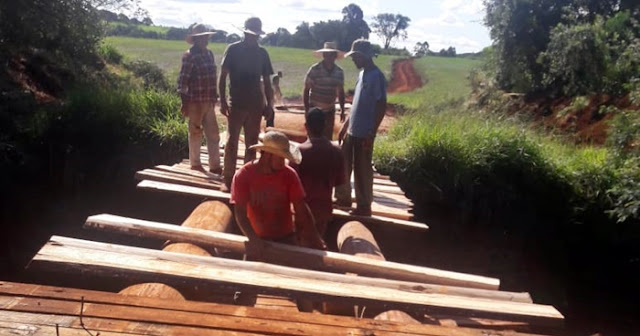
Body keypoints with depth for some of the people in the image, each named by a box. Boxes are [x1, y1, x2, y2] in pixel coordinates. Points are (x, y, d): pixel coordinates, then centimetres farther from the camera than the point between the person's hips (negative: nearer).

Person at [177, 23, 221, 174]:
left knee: (213, 133, 7)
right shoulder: (189, 55, -11)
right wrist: (184, 103, -15)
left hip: (209, 101, 7)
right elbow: (182, 80, -13)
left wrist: (215, 97, 17)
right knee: (196, 133, 5)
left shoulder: (209, 54, 11)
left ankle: (215, 165, 15)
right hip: (195, 101, -7)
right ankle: (195, 164, 19)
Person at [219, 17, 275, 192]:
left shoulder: (262, 53, 7)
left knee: (252, 143, 8)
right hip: (236, 104, -3)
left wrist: (269, 104, 5)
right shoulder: (233, 49, -2)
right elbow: (223, 76, -2)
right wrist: (222, 101, -10)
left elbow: (267, 81, 10)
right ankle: (227, 179, 3)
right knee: (232, 142, -3)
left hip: (256, 105, 3)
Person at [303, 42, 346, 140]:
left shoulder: (339, 72, -2)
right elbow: (306, 91, -9)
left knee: (328, 138, 10)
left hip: (330, 111, 4)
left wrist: (342, 109, 5)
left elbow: (340, 92, 9)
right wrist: (307, 110, -12)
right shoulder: (314, 69, -14)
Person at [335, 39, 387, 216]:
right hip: (352, 130, 9)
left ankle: (364, 207, 15)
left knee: (362, 170, 1)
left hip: (364, 133, -9)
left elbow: (382, 106, -17)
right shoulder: (362, 74, 13)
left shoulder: (377, 76, -15)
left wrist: (371, 133, -20)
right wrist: (345, 124, 18)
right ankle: (343, 197, 33)